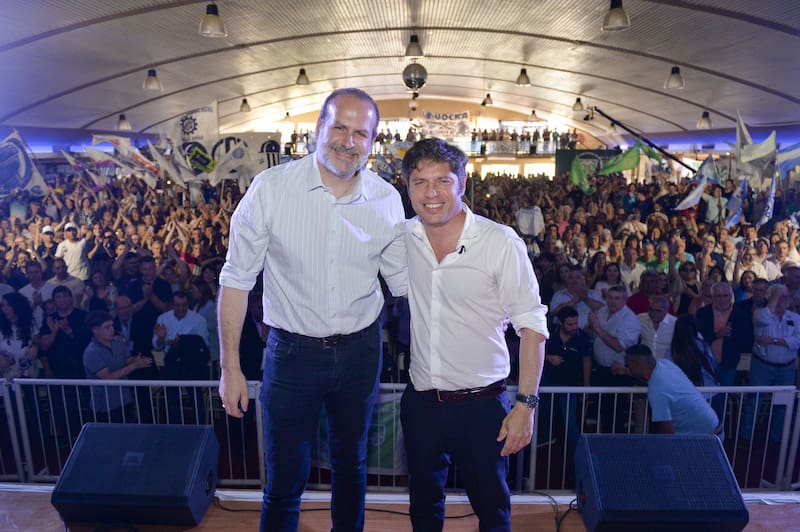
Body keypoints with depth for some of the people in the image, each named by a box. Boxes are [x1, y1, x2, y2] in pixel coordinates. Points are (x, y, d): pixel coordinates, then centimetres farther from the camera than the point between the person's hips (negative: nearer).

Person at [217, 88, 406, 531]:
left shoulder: (387, 200, -6)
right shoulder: (271, 187, -13)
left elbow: (403, 280, 3)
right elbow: (236, 279, -7)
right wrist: (230, 367, -7)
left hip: (360, 351, 3)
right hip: (293, 351, -2)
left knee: (351, 466, 23)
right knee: (284, 480, 11)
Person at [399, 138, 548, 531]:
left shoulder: (501, 243, -15)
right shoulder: (403, 237, -3)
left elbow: (532, 326, -11)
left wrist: (526, 405, -13)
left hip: (481, 404, -3)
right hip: (419, 402, 4)